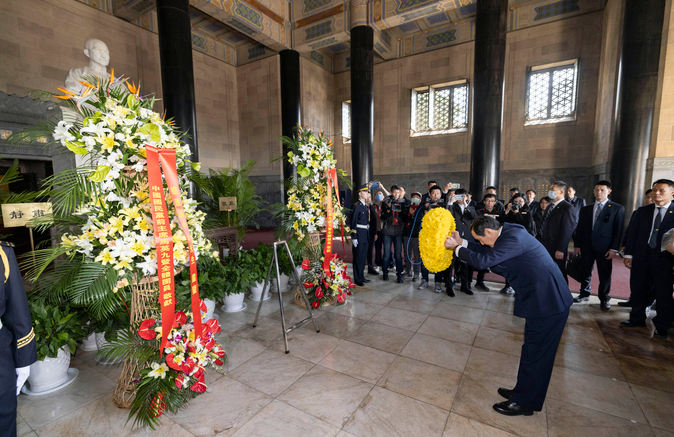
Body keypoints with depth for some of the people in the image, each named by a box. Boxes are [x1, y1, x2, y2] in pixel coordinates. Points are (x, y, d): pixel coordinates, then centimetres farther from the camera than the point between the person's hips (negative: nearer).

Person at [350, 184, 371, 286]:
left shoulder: (367, 206, 13)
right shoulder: (357, 205, -12)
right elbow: (353, 222, -14)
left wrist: (368, 235, 15)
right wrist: (354, 237, -17)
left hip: (366, 234, 8)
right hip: (359, 234, -8)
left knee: (364, 257, 15)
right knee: (358, 257, 1)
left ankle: (362, 277, 27)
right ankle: (357, 279, 12)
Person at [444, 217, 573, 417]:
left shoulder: (514, 238, -26)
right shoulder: (508, 232, 4)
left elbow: (483, 260, -29)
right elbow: (487, 251, 14)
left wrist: (458, 248, -15)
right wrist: (462, 242, 4)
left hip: (548, 302, -10)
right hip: (542, 298, 10)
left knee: (535, 354, 5)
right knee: (532, 351, 21)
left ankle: (525, 403, 23)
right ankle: (522, 392, 39)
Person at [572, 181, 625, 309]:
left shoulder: (617, 208, 1)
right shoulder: (585, 209, 11)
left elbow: (618, 230, -3)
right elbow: (579, 228, 11)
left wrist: (614, 248, -10)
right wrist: (577, 245, 5)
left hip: (604, 248, -3)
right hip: (586, 247, 3)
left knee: (605, 275, 6)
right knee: (586, 272, 12)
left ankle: (604, 299, 21)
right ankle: (584, 295, 26)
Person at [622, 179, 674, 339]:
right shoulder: (642, 211, 7)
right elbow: (632, 233, 6)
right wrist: (628, 254, 1)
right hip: (641, 257, 3)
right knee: (638, 289, 12)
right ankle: (637, 318, 27)